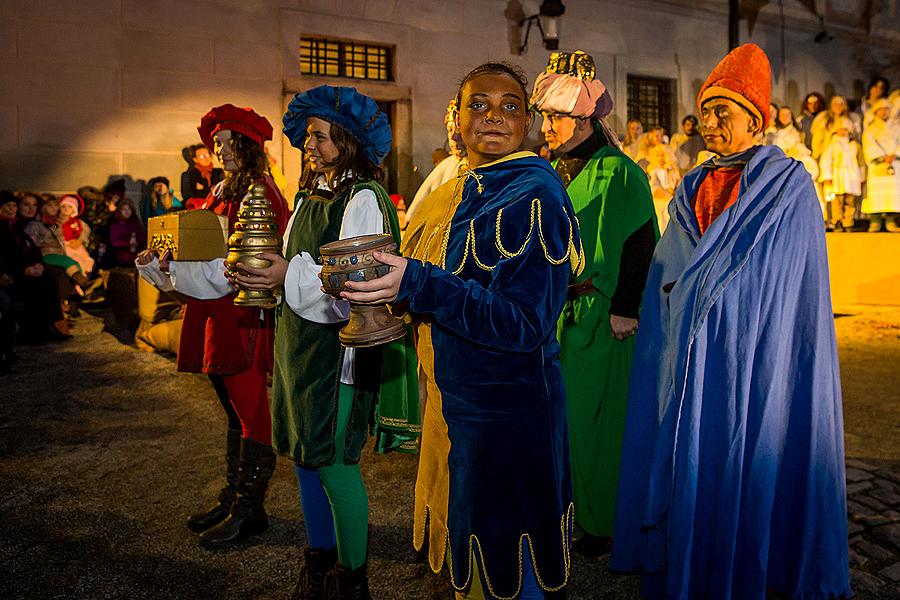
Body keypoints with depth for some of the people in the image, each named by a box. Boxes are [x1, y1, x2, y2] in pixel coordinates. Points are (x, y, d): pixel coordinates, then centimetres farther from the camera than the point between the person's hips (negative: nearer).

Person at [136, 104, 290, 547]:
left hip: (244, 315, -9)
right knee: (235, 410, 16)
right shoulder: (222, 192, 17)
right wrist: (163, 263, 2)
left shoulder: (259, 195, -10)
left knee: (250, 412, -1)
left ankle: (249, 510, 9)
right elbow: (206, 256, 18)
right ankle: (233, 498, 27)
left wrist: (171, 266, -17)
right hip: (216, 314, 9)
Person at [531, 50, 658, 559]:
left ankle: (602, 525, 18)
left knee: (592, 417, 1)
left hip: (597, 316, -6)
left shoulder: (618, 173, -9)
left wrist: (625, 309, -16)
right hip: (555, 310, 7)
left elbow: (640, 244, -12)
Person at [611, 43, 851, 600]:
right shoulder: (692, 189, 13)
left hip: (754, 354, -4)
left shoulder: (790, 187, -1)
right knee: (690, 468, 8)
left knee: (742, 470, 2)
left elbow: (800, 290, -5)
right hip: (690, 357, 4)